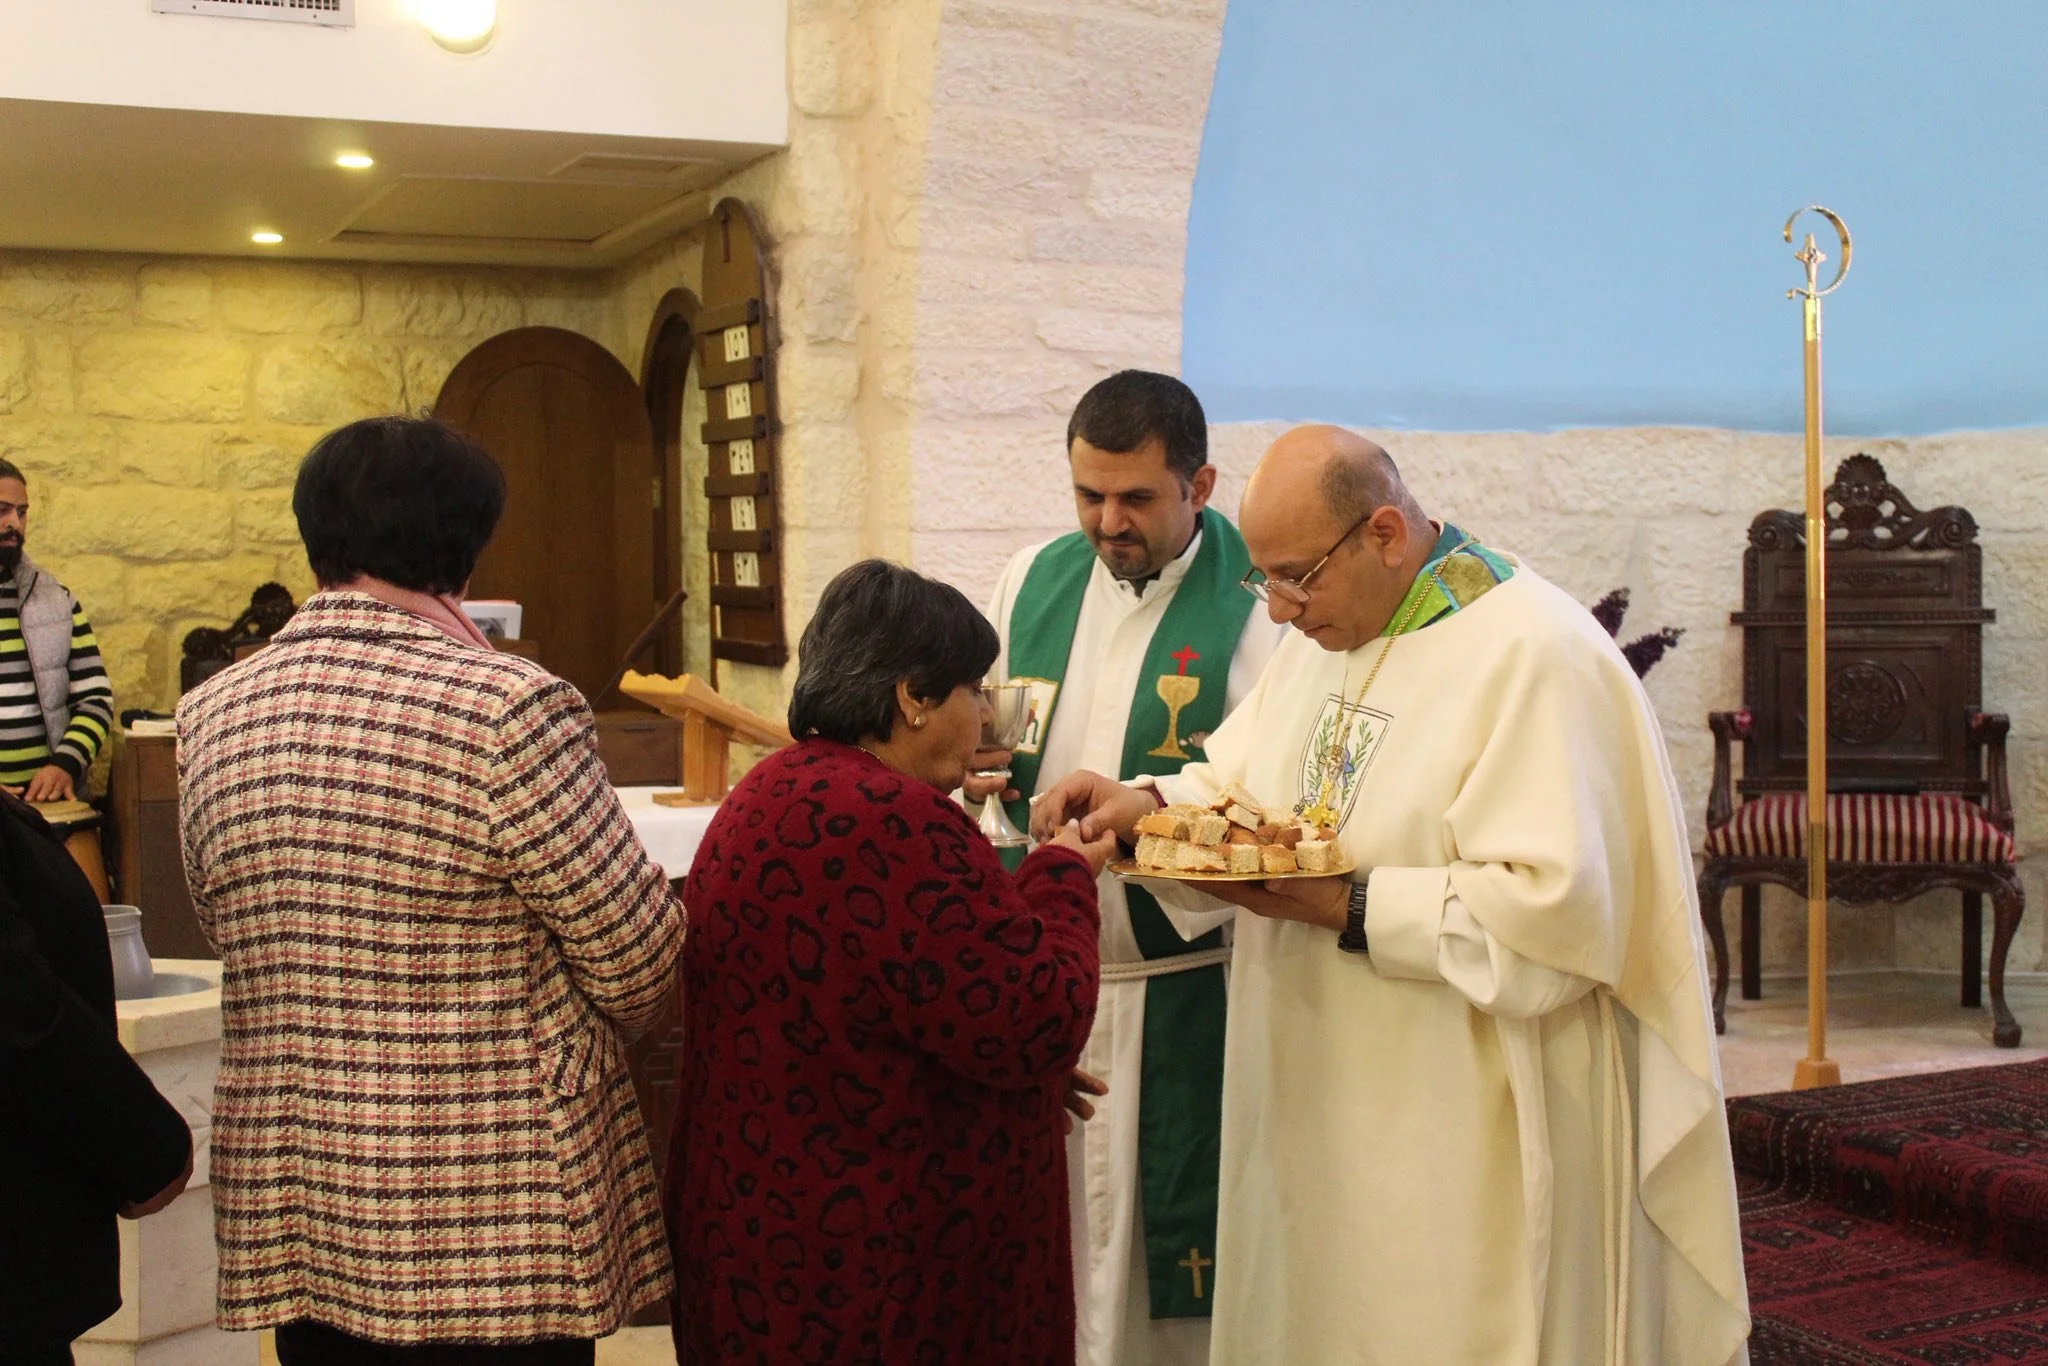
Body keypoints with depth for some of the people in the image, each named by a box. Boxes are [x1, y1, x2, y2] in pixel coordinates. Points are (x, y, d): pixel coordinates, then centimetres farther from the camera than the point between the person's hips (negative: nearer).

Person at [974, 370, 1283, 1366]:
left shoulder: (1258, 599, -10)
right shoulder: (1035, 579, 7)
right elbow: (980, 744, 17)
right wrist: (966, 757, -5)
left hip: (1180, 991, -5)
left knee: (1172, 1234, 4)